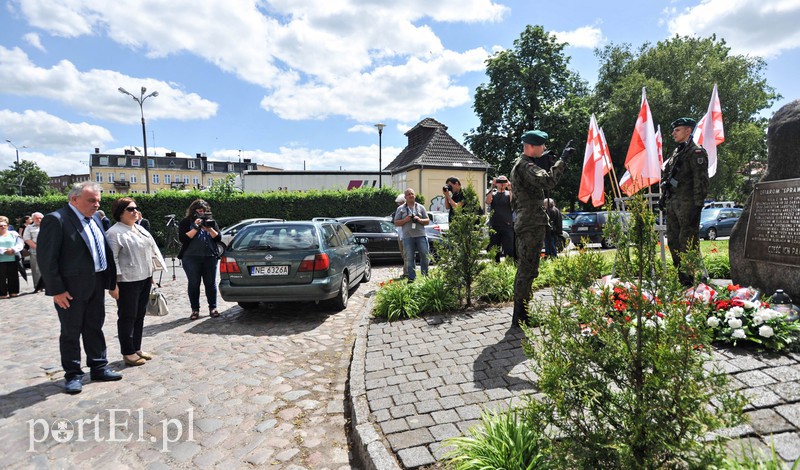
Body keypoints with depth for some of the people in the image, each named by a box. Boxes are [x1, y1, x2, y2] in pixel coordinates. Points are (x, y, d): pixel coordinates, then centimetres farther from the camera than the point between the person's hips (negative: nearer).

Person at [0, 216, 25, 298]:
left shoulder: (14, 233, 10)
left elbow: (20, 244, 1)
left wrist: (13, 250, -16)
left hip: (13, 259, 1)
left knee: (13, 276, 7)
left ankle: (14, 291, 17)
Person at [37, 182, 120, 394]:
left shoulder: (95, 218, 9)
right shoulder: (55, 219, -12)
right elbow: (46, 258, -15)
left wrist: (110, 280, 8)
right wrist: (56, 290, -16)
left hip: (96, 285, 6)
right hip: (71, 288, -6)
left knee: (94, 328, 15)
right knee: (71, 333, 8)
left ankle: (99, 367, 27)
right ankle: (73, 375, 22)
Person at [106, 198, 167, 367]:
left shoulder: (140, 229, 14)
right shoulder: (114, 232, -11)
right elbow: (111, 259, -15)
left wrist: (151, 274, 19)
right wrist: (113, 283, -18)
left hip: (144, 278, 8)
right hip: (127, 281, -8)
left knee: (139, 316, 14)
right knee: (127, 317, 2)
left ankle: (137, 348, 25)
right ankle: (128, 353, 12)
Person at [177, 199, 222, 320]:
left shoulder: (211, 222, 12)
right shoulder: (186, 222, 4)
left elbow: (218, 238, 5)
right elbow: (183, 238, -8)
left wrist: (209, 229, -11)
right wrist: (195, 228, -15)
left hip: (210, 257, 2)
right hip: (191, 258, -2)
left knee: (210, 283, 4)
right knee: (194, 284, 3)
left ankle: (213, 307, 14)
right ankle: (195, 309, 12)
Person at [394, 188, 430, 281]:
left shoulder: (421, 207, 13)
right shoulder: (401, 209, 10)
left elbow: (428, 221, 12)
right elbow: (396, 223, 7)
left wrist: (419, 220, -7)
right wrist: (405, 220, -9)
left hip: (421, 236, 1)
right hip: (407, 237, -1)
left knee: (425, 256, 0)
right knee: (409, 259, 1)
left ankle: (425, 276, 13)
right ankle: (411, 278, 9)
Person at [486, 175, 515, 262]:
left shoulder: (509, 194, 9)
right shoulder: (492, 194, 11)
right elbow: (488, 202, -10)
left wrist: (510, 188, -16)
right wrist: (492, 188, -13)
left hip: (507, 226, -1)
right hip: (494, 226, 2)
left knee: (509, 251, -7)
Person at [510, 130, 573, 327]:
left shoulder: (519, 165, 21)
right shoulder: (526, 166, -13)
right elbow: (548, 181, -32)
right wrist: (562, 160, -25)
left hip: (524, 222, 11)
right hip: (532, 224, -11)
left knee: (524, 269, 15)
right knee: (528, 269, -7)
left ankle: (520, 313, 23)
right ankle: (520, 316, -1)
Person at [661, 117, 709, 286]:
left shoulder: (696, 152, -6)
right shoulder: (676, 153, 20)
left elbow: (701, 180, -13)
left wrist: (698, 204, -18)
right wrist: (664, 196, 17)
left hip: (687, 204, -9)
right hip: (672, 203, 9)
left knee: (687, 241, -7)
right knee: (673, 240, 13)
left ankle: (688, 278, -2)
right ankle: (678, 274, 23)